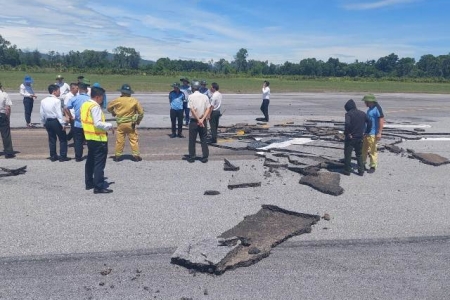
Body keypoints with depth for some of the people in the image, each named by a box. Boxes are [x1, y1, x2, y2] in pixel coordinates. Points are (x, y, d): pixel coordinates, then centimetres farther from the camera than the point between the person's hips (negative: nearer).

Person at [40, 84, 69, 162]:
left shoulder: (43, 101, 5)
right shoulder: (57, 101, -14)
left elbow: (42, 114, 7)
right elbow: (59, 113, -17)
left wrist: (43, 123, 17)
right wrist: (63, 124, -14)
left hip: (48, 121, 7)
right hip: (56, 121, -7)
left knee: (52, 139, 15)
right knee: (63, 139, 3)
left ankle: (53, 156, 19)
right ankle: (63, 156, 2)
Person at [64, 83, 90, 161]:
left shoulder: (74, 99, -3)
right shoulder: (90, 99, -6)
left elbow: (66, 108, -9)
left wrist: (71, 117, 1)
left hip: (77, 123, 0)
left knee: (78, 141, 9)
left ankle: (78, 157, 12)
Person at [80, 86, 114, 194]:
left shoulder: (85, 105, 11)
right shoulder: (95, 106, -18)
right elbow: (98, 123, -25)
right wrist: (109, 126, -11)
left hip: (89, 137, 10)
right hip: (98, 138, -10)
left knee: (90, 161, 18)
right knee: (99, 163, -5)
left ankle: (89, 183, 27)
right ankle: (99, 186, -3)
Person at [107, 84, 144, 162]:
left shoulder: (118, 100, -5)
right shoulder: (134, 100, -3)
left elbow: (109, 107, 8)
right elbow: (141, 112, 0)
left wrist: (113, 112, 28)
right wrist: (138, 120, 15)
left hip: (120, 123, 0)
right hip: (131, 123, 0)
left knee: (119, 140, 8)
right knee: (134, 139, 6)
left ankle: (117, 155, 14)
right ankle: (136, 155, 6)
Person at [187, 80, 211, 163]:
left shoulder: (191, 96, -7)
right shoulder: (205, 96, 3)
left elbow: (192, 109, -15)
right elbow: (208, 109, -5)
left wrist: (198, 120, -13)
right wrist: (202, 119, -10)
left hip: (194, 121, -3)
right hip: (202, 121, 3)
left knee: (192, 140, 7)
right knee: (203, 140, 9)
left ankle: (192, 157, 12)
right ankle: (205, 157, 10)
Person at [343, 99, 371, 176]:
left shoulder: (348, 114, -11)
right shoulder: (363, 113, 7)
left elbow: (347, 124, -27)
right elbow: (369, 123, 9)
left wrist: (347, 133, -16)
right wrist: (366, 132, 15)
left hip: (350, 138, -5)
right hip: (360, 137, 5)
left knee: (347, 154, 6)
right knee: (359, 154, 16)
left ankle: (347, 170, 10)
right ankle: (361, 171, 16)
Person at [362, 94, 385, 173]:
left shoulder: (377, 109, -16)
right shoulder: (370, 109, 12)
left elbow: (381, 120, -21)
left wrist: (379, 133, -25)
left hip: (373, 134, -9)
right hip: (366, 132, 9)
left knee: (372, 150, -1)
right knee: (363, 149, 16)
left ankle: (373, 167, 9)